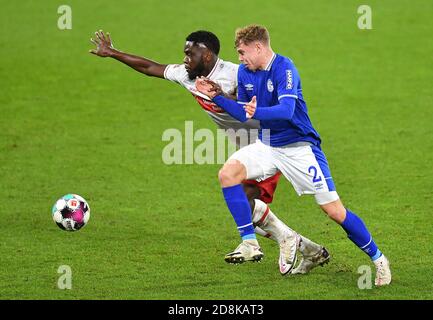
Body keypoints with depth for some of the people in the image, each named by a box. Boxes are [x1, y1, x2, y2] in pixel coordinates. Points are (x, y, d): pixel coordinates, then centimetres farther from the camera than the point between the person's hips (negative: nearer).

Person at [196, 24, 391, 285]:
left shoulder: (284, 69, -21)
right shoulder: (244, 73, 2)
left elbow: (286, 110, -35)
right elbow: (244, 113, 13)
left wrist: (257, 112, -53)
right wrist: (216, 96, 0)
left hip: (299, 147, -6)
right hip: (267, 145, 7)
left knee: (334, 209, -7)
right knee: (228, 173, -18)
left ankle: (377, 259, 10)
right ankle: (250, 244, -13)